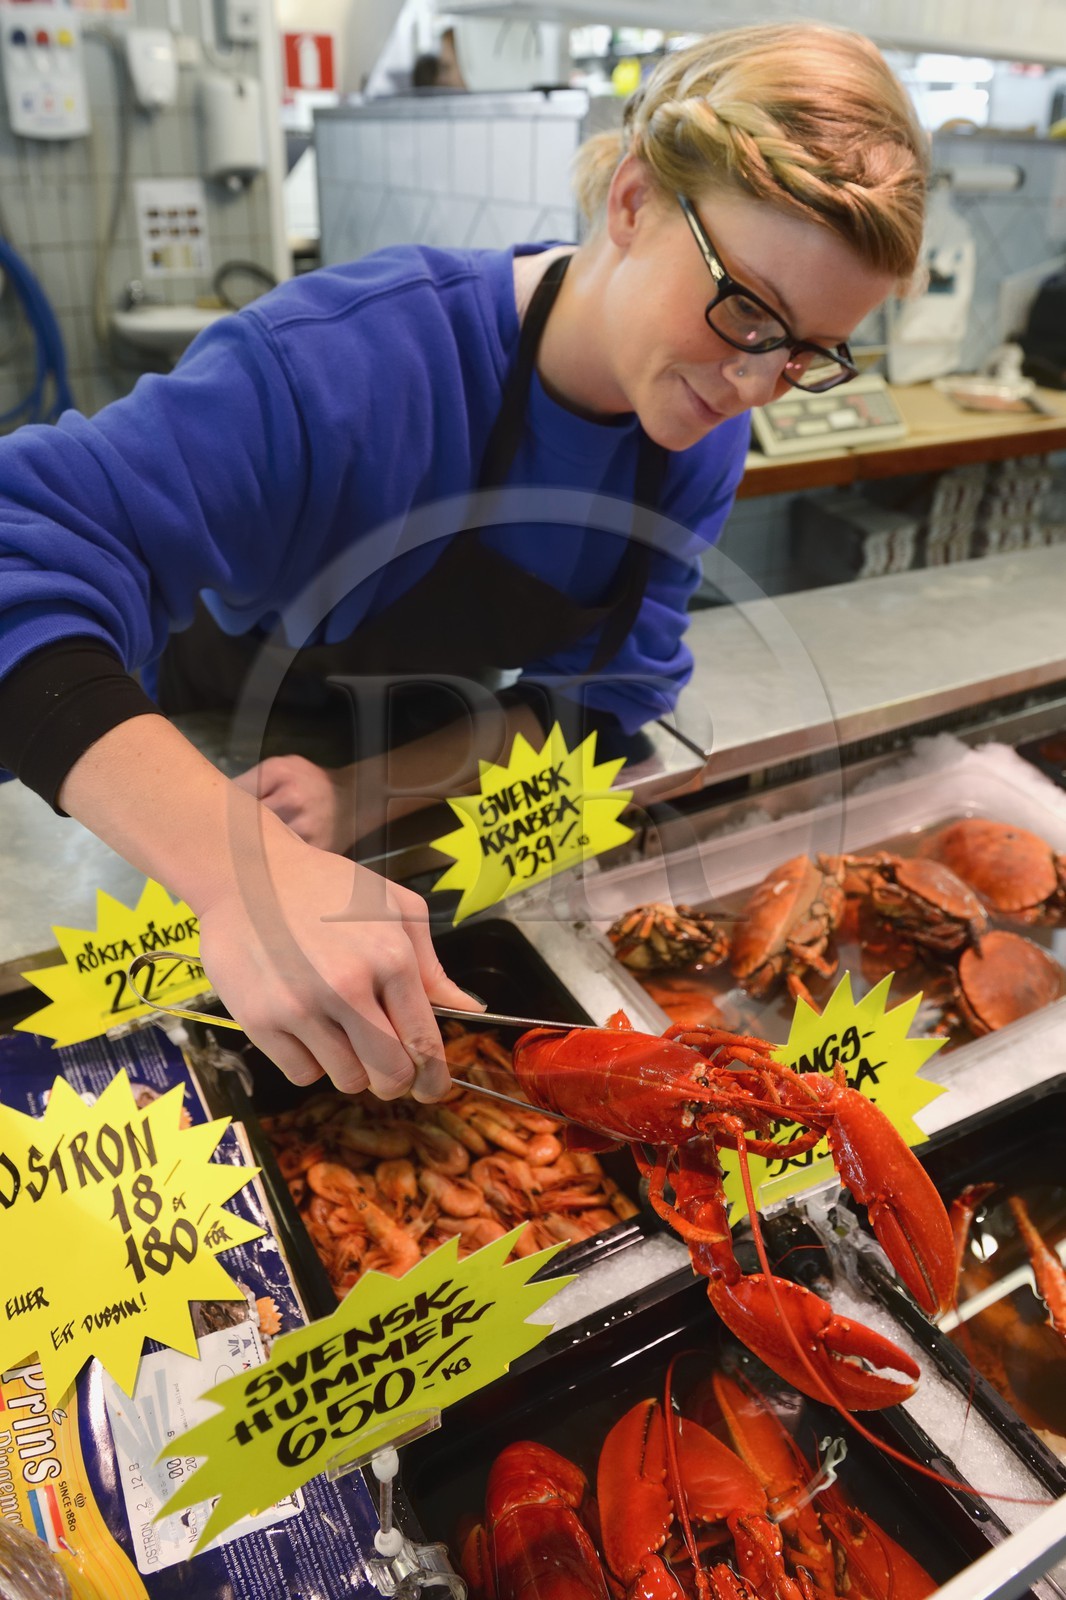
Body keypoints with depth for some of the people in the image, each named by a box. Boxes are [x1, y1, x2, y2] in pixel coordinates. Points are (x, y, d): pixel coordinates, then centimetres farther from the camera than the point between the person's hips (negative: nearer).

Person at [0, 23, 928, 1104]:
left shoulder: (703, 434, -18)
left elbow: (608, 693, -17)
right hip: (227, 766, -3)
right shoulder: (352, 359, -39)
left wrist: (374, 791, -33)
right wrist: (246, 865, -64)